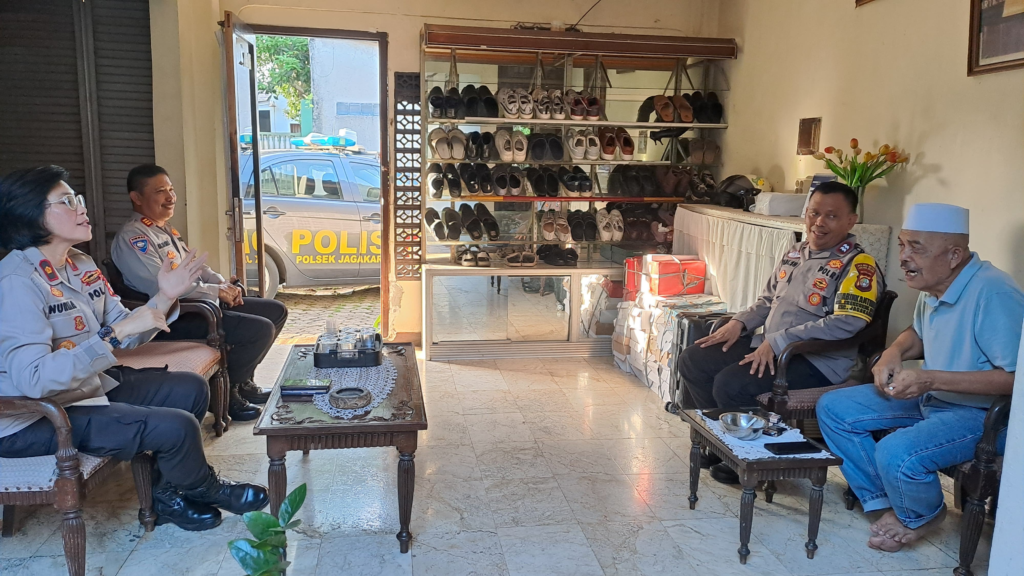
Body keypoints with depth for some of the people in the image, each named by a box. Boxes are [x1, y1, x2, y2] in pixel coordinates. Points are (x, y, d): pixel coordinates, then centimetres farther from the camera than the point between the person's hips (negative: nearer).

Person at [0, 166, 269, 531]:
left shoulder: (80, 265, 5)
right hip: (34, 420, -10)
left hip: (90, 386, 10)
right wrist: (115, 333, -35)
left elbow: (125, 336, 5)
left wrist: (164, 298, -10)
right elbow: (33, 379, -33)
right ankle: (203, 490, 14)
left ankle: (167, 491, 19)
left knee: (191, 389, 9)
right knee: (177, 426, -19)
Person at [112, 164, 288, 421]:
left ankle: (241, 380, 17)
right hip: (172, 319, -11)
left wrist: (224, 284, 3)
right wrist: (216, 291, -17)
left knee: (276, 311, 10)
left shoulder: (165, 229, 17)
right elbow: (163, 287, -26)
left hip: (197, 304, 11)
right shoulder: (133, 237, -16)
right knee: (261, 329, -23)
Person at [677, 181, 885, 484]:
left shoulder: (857, 265, -11)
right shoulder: (796, 252, 14)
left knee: (731, 384, -28)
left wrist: (778, 341, -26)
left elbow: (847, 323, -25)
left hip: (818, 360, -9)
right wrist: (740, 322, 4)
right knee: (692, 361, 1)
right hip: (769, 346, 9)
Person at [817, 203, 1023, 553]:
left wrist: (932, 380, -31)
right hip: (930, 397, 9)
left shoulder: (992, 294, -27)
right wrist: (894, 353, -2)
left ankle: (920, 516, 4)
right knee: (832, 408, 2)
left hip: (983, 413, -9)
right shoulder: (932, 287, 0)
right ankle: (882, 503, 8)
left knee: (896, 454, -32)